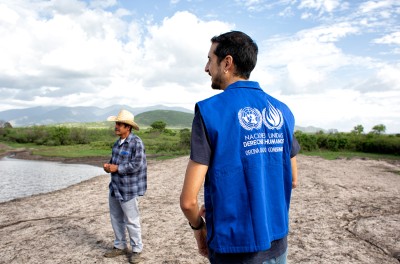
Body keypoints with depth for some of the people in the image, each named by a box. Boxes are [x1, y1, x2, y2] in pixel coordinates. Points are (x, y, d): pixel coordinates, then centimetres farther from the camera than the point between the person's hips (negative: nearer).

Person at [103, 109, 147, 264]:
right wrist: (108, 165, 0)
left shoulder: (136, 142, -17)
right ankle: (120, 246, 34)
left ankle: (136, 249, 21)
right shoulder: (118, 143, 10)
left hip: (128, 190, -8)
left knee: (131, 221, 3)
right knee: (116, 219, 18)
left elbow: (136, 165, -22)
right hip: (114, 187, 8)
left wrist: (116, 168, -16)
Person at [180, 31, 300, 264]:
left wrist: (198, 226, 1)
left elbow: (188, 200, -19)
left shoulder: (210, 111, -17)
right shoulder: (282, 111, 0)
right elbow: (291, 180, 10)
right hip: (278, 245, 5)